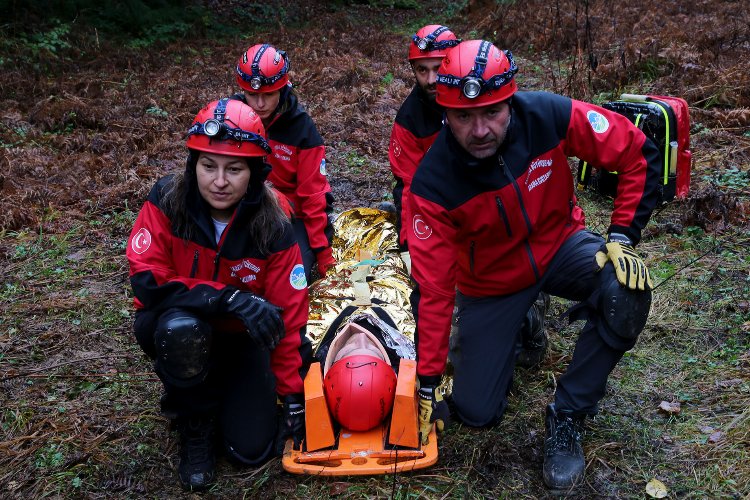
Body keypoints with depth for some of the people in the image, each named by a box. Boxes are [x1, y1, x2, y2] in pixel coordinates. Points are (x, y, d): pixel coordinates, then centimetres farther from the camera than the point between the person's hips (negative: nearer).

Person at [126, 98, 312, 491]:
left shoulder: (273, 227, -21)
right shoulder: (168, 201, -22)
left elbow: (288, 318, -15)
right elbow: (147, 280, -27)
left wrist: (294, 400, -12)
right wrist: (231, 298, -38)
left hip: (239, 335, 1)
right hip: (171, 326, 0)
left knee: (252, 450, -8)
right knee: (182, 327, -38)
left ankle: (223, 387, 25)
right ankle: (194, 424, -7)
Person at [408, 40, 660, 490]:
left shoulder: (551, 117, -27)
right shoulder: (434, 183, -28)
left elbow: (638, 155, -12)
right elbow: (433, 286, -21)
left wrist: (623, 236, -20)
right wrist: (429, 382, -16)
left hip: (558, 246, 1)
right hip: (490, 281, -1)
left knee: (626, 289, -32)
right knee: (478, 413, -2)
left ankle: (568, 417, -10)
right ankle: (500, 333, 30)